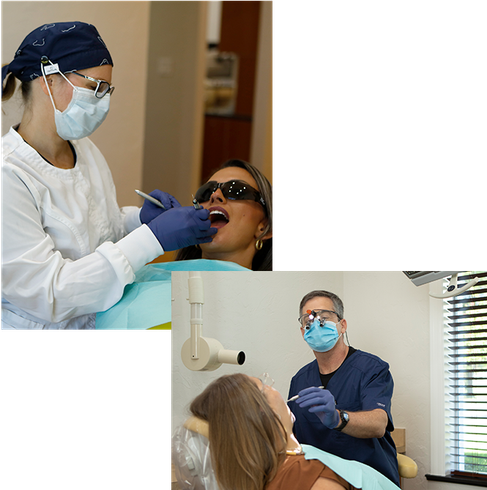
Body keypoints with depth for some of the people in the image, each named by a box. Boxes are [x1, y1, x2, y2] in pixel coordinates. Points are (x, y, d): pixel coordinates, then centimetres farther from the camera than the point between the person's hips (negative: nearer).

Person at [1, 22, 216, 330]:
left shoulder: (86, 151, 8)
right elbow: (49, 295, -22)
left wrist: (139, 220, -2)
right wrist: (151, 238, -22)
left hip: (95, 324, 8)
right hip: (33, 327, -7)